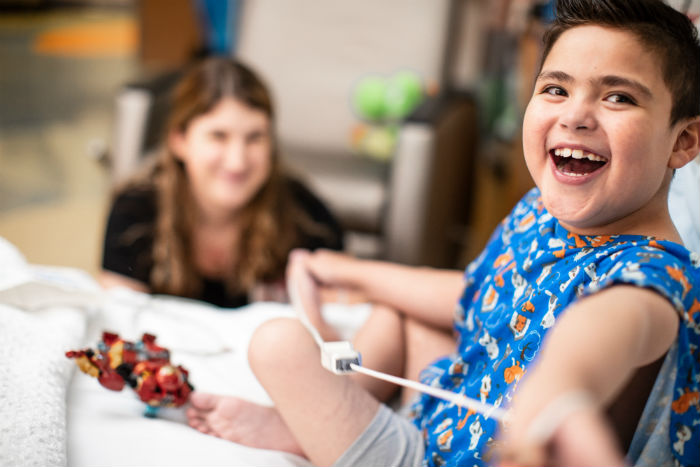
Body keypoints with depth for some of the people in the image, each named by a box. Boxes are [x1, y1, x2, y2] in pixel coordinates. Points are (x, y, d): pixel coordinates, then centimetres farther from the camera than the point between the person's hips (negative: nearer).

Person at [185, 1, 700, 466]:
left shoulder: (655, 272, -33)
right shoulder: (537, 213, -4)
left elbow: (615, 316, -59)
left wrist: (559, 393, -84)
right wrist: (354, 273, 26)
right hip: (465, 419, 9)